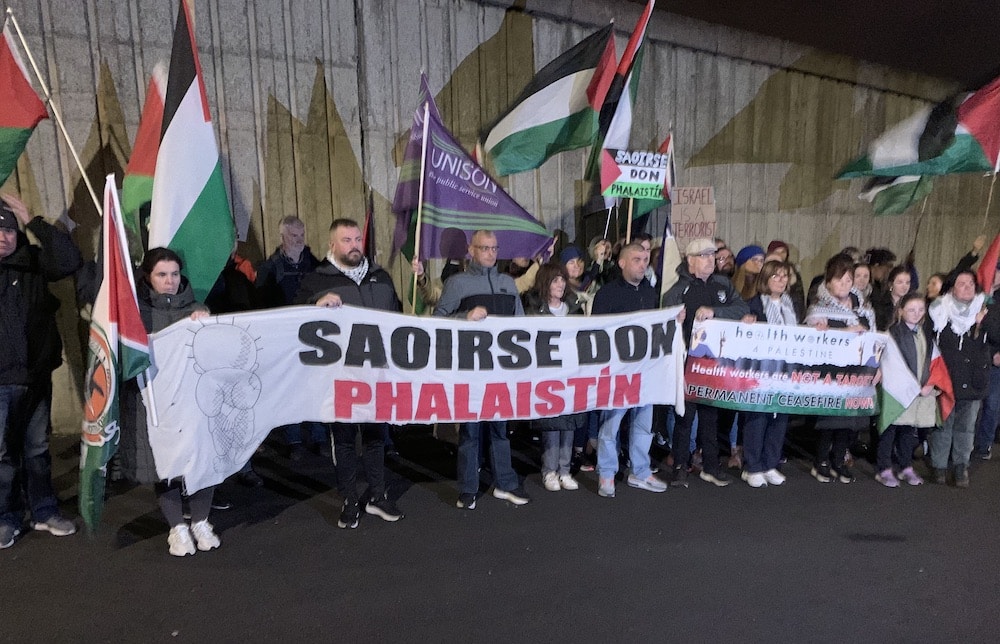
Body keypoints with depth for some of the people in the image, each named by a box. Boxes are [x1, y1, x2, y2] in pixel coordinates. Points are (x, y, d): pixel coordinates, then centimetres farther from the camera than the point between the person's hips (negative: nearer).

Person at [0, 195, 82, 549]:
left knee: (38, 448, 14)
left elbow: (70, 260, -16)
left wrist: (33, 221, -15)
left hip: (36, 376, 2)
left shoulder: (32, 261, 0)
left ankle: (44, 511, 27)